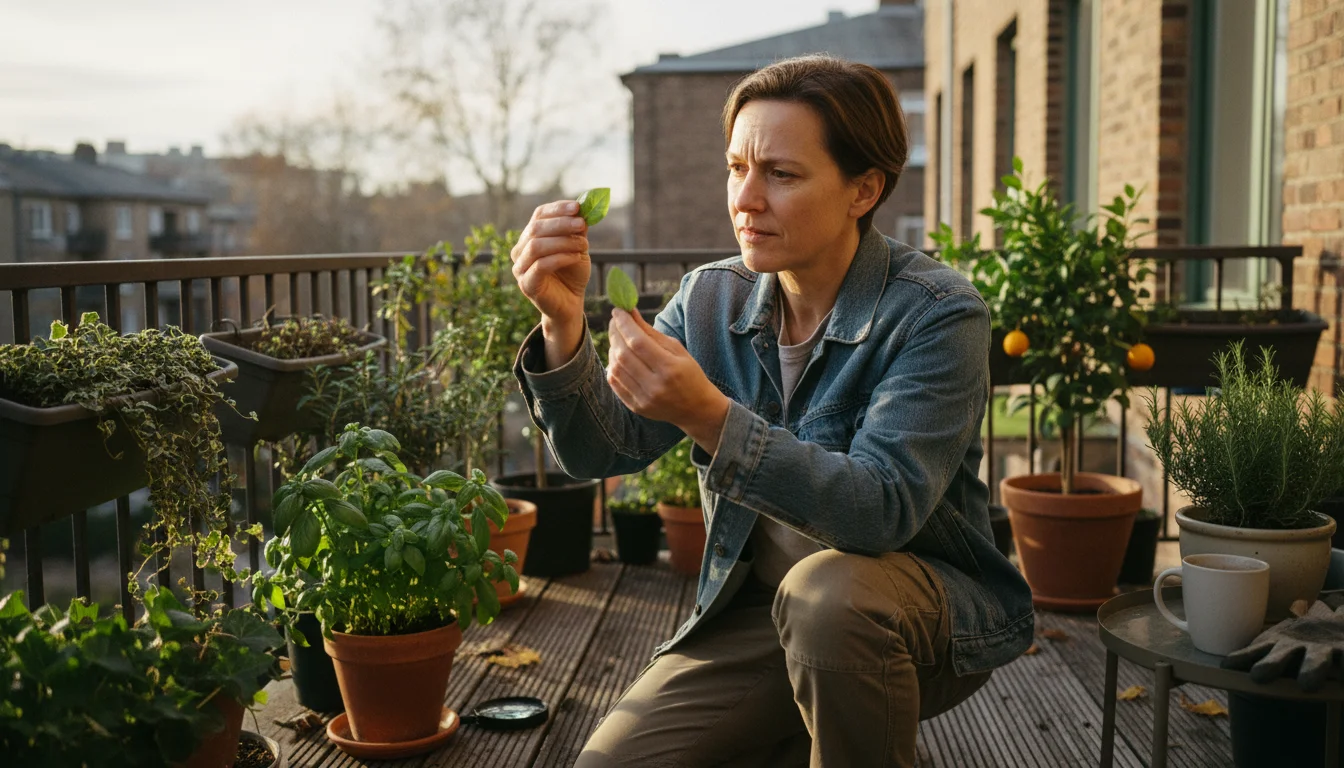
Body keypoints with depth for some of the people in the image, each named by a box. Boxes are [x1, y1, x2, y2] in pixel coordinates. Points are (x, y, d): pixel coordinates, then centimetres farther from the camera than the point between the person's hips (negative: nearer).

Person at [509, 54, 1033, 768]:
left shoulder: (937, 315, -17)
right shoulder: (710, 299, -1)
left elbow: (881, 510, -30)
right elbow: (600, 450, -7)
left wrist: (707, 415, -41)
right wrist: (563, 321, -26)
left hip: (922, 603, -4)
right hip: (750, 609, 5)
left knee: (826, 590, -37)